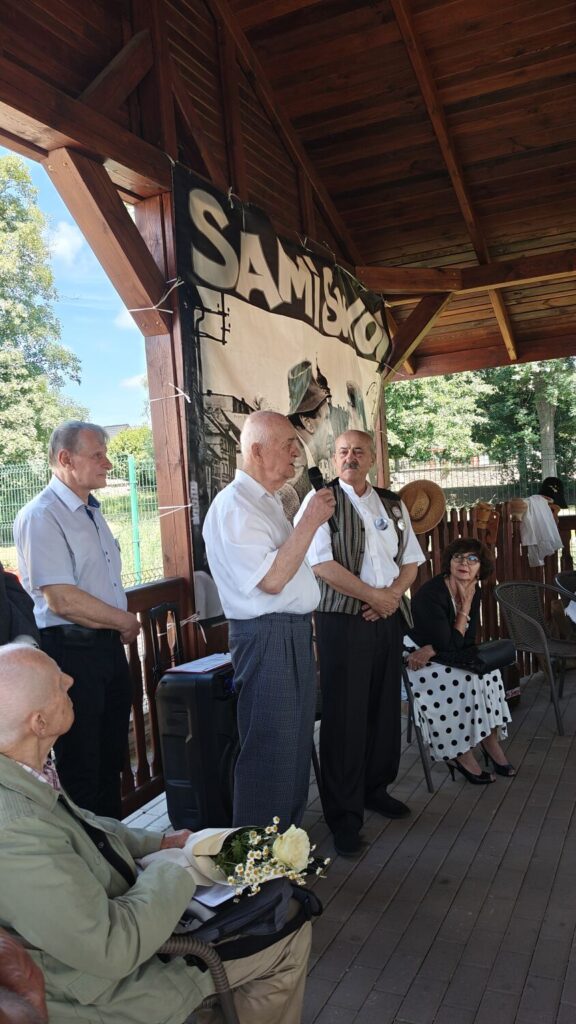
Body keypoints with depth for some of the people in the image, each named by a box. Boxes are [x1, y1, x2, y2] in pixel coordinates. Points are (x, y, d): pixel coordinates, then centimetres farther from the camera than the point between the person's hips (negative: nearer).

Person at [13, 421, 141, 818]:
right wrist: (125, 621, -11)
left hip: (109, 646, 9)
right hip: (71, 650, -9)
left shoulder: (91, 511, 13)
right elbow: (61, 600, -24)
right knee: (81, 767, 6)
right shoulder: (41, 516, -17)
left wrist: (123, 627, 4)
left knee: (111, 756, 21)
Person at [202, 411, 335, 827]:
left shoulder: (268, 501, 14)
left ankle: (289, 832, 35)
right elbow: (271, 579, -25)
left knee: (297, 742, 19)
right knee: (270, 747, 0)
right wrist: (310, 521, -21)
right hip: (267, 638, -10)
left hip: (295, 634, 10)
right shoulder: (234, 506, -17)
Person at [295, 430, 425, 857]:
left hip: (389, 617, 6)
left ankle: (376, 788, 34)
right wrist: (374, 596, -12)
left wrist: (394, 594, -6)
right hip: (343, 619, -6)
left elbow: (411, 561, 14)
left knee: (385, 709, 13)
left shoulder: (393, 504, 12)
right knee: (345, 717, -2)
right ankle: (344, 816, 12)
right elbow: (322, 563, -15)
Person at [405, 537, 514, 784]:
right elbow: (451, 645, -23)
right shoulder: (430, 595, -25)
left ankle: (490, 740, -4)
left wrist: (431, 650, -20)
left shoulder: (473, 591, -2)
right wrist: (465, 608, -18)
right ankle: (459, 754, -12)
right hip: (416, 661, -7)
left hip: (441, 659, 7)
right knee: (463, 681, -25)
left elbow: (468, 641, -6)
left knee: (488, 672, -13)